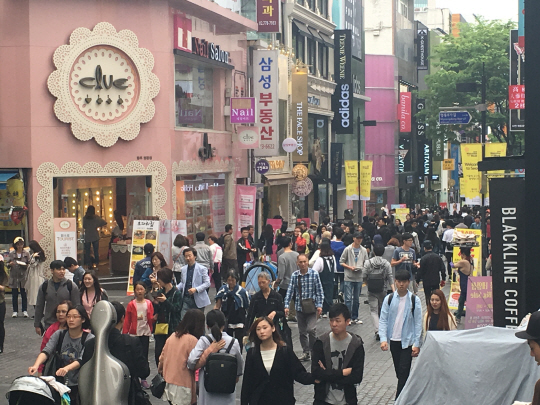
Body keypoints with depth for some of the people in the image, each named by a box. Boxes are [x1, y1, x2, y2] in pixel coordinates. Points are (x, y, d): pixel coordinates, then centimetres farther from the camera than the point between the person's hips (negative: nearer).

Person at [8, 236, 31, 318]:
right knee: (14, 294, 4)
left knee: (24, 294, 0)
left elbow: (30, 264, 4)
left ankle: (25, 311, 5)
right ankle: (15, 311, 10)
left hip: (23, 276, -1)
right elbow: (7, 264, 6)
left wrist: (25, 265, -17)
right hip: (14, 276, 1)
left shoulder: (26, 253, 3)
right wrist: (10, 264, -16)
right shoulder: (11, 254, 5)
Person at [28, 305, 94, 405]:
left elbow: (82, 360, -17)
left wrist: (67, 368, -36)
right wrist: (36, 365, -26)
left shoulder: (89, 338, -4)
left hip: (79, 386, -3)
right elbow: (46, 351, -6)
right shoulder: (59, 335, 8)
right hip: (60, 383, 3)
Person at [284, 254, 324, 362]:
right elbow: (290, 291, 2)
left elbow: (319, 291, -2)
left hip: (311, 306, -3)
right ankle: (306, 352, 21)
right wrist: (286, 305, -4)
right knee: (302, 331, 9)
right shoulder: (294, 275, 1)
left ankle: (313, 350, 4)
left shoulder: (314, 274, -5)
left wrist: (319, 305, -8)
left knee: (311, 329, -15)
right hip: (299, 307, 3)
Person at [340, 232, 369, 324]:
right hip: (349, 277, -4)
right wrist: (350, 267, -13)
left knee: (357, 299, 11)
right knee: (348, 298, -7)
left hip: (359, 277, 4)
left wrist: (362, 268, -10)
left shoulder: (364, 250, 6)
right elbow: (341, 261, 1)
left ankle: (355, 317, 20)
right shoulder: (348, 249, -2)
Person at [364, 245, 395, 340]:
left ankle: (377, 330, -17)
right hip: (383, 290, 1)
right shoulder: (386, 264, -1)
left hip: (371, 290, -1)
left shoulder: (368, 262, -3)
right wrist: (394, 290, -7)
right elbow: (390, 278, -6)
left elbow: (364, 277, -1)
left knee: (374, 310, -1)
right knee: (382, 310, 18)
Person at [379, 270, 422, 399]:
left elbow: (418, 323, -1)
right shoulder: (389, 299, 0)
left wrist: (416, 344, -6)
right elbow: (383, 320, 0)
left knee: (404, 371, -8)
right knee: (398, 372, 11)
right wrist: (383, 339, -12)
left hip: (407, 341, -3)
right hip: (393, 340, 3)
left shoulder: (414, 300, -4)